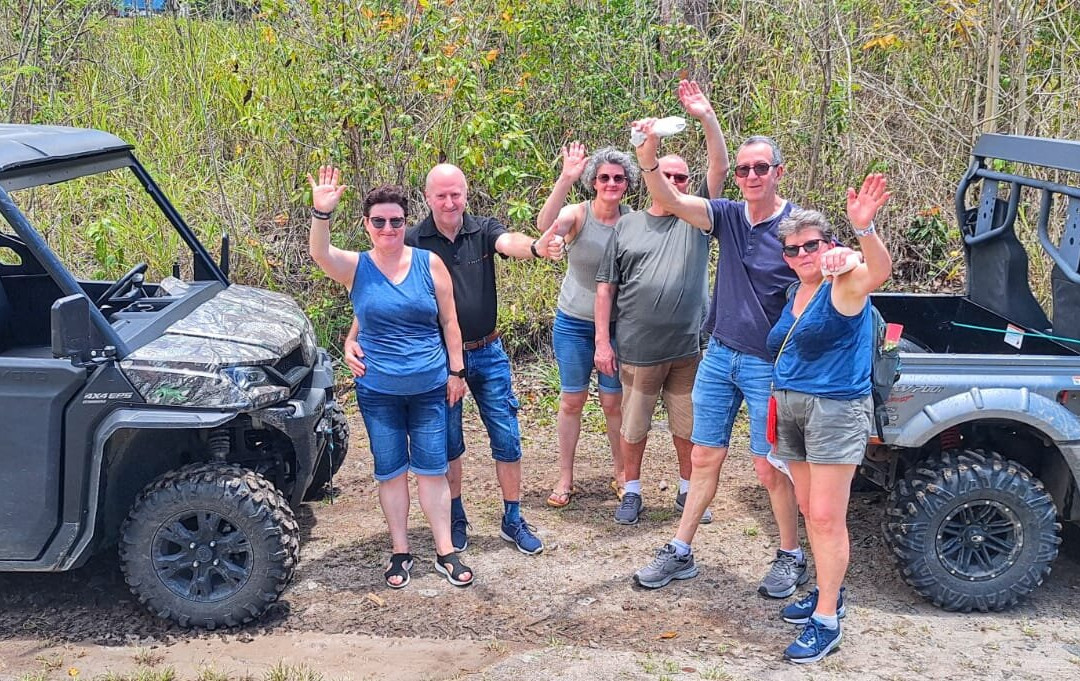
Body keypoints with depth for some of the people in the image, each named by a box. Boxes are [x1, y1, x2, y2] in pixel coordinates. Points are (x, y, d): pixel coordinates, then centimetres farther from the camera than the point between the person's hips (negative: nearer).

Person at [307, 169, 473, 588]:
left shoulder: (429, 264, -3)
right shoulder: (355, 267, -3)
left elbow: (449, 321, 3)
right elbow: (319, 253, -24)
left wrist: (456, 371, 1)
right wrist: (321, 213, -42)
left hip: (430, 387, 0)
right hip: (378, 392, 1)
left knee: (432, 469, 6)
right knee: (390, 471, 10)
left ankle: (445, 552, 17)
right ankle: (400, 551, 24)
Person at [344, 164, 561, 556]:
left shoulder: (483, 230, -6)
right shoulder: (413, 242, -9)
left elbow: (510, 243, -28)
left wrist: (536, 247, -53)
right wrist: (353, 338, -29)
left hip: (487, 354, 1)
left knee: (507, 438, 4)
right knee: (448, 443, 10)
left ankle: (513, 521, 20)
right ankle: (455, 520, 29)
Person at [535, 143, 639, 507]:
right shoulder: (578, 215, -12)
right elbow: (545, 225, -34)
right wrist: (565, 179, -46)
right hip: (574, 323, -1)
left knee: (614, 403, 10)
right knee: (572, 400, 7)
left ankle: (621, 473, 28)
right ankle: (565, 478, 20)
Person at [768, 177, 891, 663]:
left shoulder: (845, 283, -11)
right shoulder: (795, 293, 12)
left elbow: (879, 272, -35)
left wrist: (863, 228, -52)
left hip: (835, 409, -8)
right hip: (791, 406, 8)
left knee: (826, 518, -7)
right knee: (809, 510, 16)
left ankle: (827, 622, 1)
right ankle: (828, 592, 32)